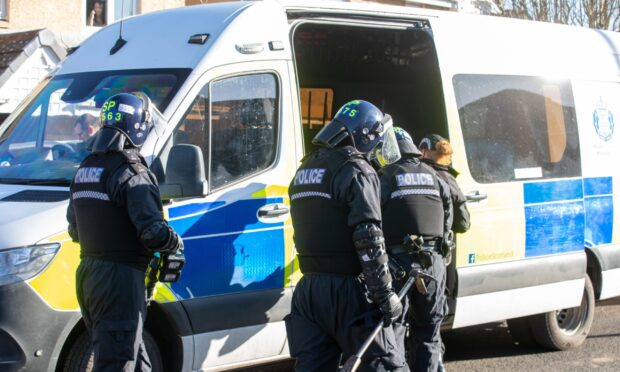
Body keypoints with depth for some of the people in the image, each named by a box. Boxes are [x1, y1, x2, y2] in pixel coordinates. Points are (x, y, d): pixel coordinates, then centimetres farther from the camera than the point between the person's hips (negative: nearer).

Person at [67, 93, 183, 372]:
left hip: (87, 274, 9)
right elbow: (153, 231, -23)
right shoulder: (131, 173, -15)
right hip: (119, 278, -9)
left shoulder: (85, 169, 14)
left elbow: (74, 228, 21)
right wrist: (176, 243, -4)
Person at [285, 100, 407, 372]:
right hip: (345, 289, -8)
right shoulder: (355, 171, -10)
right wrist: (386, 295, -17)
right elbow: (368, 238, -18)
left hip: (307, 288, 8)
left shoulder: (305, 170, 16)